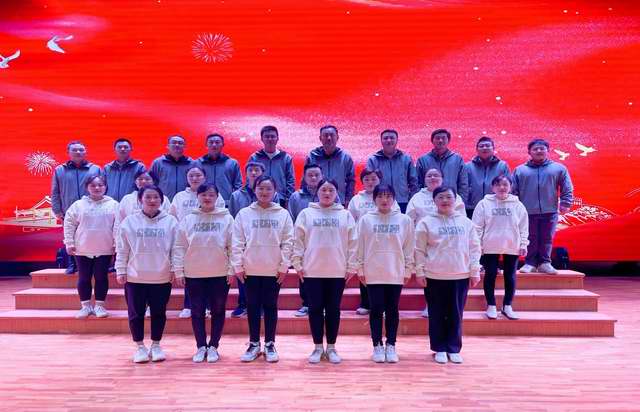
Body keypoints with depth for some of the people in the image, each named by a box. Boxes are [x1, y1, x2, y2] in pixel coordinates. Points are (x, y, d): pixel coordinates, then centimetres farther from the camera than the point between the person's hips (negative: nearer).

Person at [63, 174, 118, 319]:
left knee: (101, 278, 5)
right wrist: (69, 243, -1)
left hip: (105, 250, -1)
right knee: (84, 278, 7)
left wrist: (117, 244, -4)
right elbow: (69, 223, 4)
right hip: (83, 250, 1)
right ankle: (85, 306, 19)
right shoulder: (78, 205, 1)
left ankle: (99, 306, 17)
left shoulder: (113, 205, -1)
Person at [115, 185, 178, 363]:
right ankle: (140, 347, 23)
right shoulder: (129, 221, 0)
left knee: (159, 313, 10)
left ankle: (156, 345, 26)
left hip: (162, 277, 0)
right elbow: (122, 250, 2)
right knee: (136, 314, 8)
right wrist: (121, 271, -2)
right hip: (135, 277, 0)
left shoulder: (170, 221, 0)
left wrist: (175, 270, -2)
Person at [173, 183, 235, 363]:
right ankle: (201, 346, 21)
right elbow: (179, 247, 2)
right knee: (197, 312, 8)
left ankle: (213, 346, 20)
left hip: (220, 274, -1)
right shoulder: (188, 220, 3)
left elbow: (232, 246, -2)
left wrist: (231, 270, -6)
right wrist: (178, 271, -3)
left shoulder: (226, 218, -1)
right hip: (193, 274, 1)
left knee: (218, 311, 7)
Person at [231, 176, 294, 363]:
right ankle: (254, 344, 21)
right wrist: (238, 265, -4)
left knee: (270, 307, 8)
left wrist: (284, 266, -6)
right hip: (250, 269, 1)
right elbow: (237, 242, 1)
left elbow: (288, 242, -1)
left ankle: (270, 344, 19)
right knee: (253, 307, 9)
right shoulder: (244, 214, 2)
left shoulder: (283, 214, 1)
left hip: (274, 269, -1)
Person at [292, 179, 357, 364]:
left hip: (338, 271, 0)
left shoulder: (345, 215, 6)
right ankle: (318, 347, 16)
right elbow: (298, 241, 3)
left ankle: (331, 347, 18)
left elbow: (352, 243, 4)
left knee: (333, 310, 7)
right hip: (312, 271, 0)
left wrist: (351, 267, -1)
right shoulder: (306, 214, 5)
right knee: (315, 309, 5)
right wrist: (297, 264, -3)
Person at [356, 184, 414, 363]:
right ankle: (377, 345, 16)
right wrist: (360, 269, 0)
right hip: (373, 273, 0)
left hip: (396, 273, 1)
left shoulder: (404, 220, 2)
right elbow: (360, 246, 2)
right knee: (376, 310, 5)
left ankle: (391, 346, 19)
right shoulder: (366, 220, 0)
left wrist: (408, 270, 2)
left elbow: (409, 247, 4)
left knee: (392, 310, 8)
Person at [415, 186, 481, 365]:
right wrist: (420, 272, -7)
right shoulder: (426, 222, -1)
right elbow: (419, 250, -2)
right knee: (437, 314, 7)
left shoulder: (465, 222, 6)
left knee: (456, 314, 8)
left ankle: (454, 349, 20)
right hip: (434, 276, -1)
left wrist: (475, 272, 1)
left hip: (460, 276, 2)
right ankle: (439, 349, 19)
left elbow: (474, 248, 6)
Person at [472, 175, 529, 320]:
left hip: (512, 247, 2)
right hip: (490, 247, -1)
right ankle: (491, 306, 16)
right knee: (490, 275, 4)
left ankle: (507, 306, 21)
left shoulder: (517, 205, 4)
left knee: (510, 277, 8)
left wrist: (523, 244, 0)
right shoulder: (484, 204, -1)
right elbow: (478, 226, -1)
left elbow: (524, 227, 6)